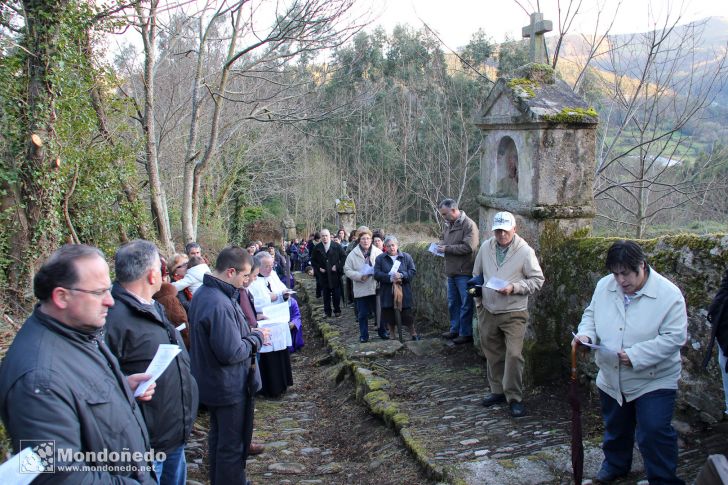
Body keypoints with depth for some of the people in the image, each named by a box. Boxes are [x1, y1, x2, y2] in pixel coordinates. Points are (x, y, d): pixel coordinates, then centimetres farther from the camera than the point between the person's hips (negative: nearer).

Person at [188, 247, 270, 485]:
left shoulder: (203, 294, 3)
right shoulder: (219, 305, -30)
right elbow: (231, 353, -29)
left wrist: (247, 332, 5)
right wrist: (257, 337, -14)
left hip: (212, 383, 10)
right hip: (230, 387, -10)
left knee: (219, 437, 25)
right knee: (232, 445, 6)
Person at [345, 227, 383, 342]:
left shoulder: (378, 253, -1)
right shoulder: (353, 254, -1)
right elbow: (347, 270, -2)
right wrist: (360, 276, -15)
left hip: (376, 288, 1)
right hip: (361, 289, -1)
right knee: (362, 314, 7)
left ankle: (382, 332, 27)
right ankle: (364, 335, 19)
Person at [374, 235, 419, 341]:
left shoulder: (406, 257, 4)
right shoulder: (380, 259, 3)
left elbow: (413, 271, -1)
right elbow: (377, 274, -5)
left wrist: (402, 275, -19)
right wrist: (390, 278, -19)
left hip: (404, 292, -1)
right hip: (387, 293, 1)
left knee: (407, 315, 1)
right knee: (389, 316, 7)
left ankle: (413, 334, 19)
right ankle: (392, 336, 23)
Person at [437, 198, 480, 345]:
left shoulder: (469, 225, -14)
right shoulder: (448, 225, 12)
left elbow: (469, 247, -23)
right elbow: (443, 238, 28)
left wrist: (447, 248, -18)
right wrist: (441, 244, 5)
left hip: (464, 272, -8)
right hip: (451, 271, 9)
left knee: (465, 304, 0)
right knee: (452, 302, 17)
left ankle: (465, 333, 9)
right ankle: (454, 329, 29)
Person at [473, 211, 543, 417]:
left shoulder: (525, 251, -10)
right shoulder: (486, 247, 3)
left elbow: (538, 280, -7)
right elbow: (477, 274, 16)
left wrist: (514, 288, -20)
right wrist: (478, 297, 10)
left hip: (514, 313, -4)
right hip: (488, 311, 4)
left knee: (513, 355, -10)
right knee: (493, 354, 15)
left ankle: (515, 398, 3)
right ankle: (498, 390, 31)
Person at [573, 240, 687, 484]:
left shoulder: (668, 294, -18)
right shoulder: (604, 285, -3)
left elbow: (674, 337, -21)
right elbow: (591, 314, 9)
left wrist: (635, 355, -28)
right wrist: (586, 334, -12)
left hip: (653, 380, -5)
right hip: (611, 378, 5)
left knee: (654, 433, -7)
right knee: (615, 428, 22)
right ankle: (615, 464, 46)